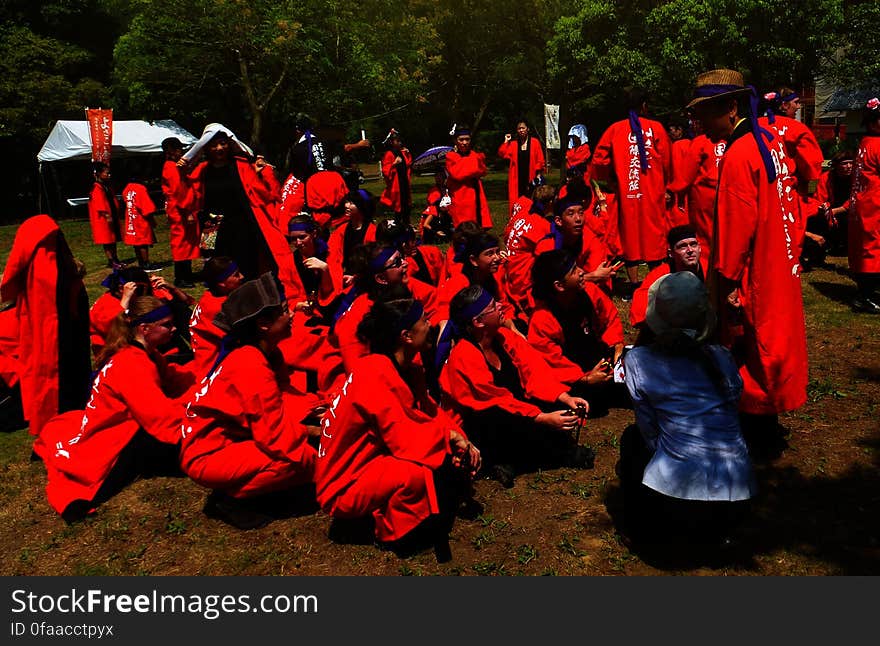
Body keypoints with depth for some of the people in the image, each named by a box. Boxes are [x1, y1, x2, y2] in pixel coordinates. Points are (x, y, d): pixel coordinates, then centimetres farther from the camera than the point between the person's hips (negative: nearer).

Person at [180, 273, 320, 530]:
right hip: (207, 456, -9)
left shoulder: (267, 352, 1)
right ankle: (230, 498, -6)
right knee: (303, 459, -23)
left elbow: (283, 395, 8)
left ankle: (238, 486, 6)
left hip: (232, 437, 9)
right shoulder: (252, 367, -26)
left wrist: (316, 407, -7)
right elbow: (276, 436, -26)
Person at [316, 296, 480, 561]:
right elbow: (404, 440, -29)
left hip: (376, 461, 9)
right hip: (345, 487, -9)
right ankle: (395, 533, -6)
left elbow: (429, 411, 7)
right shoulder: (375, 372, -27)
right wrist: (449, 436, -14)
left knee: (457, 458, 2)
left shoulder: (405, 368, 1)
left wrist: (460, 440, -9)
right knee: (421, 472, -33)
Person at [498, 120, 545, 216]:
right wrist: (506, 141, -3)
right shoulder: (513, 144, 10)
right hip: (517, 179, 2)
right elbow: (502, 154, -1)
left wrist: (538, 174, -5)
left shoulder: (535, 142, 3)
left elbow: (540, 160, 2)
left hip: (531, 178, -2)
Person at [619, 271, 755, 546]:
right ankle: (715, 533, 27)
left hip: (674, 492, -3)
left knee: (633, 437, 27)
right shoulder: (721, 357, 5)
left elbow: (650, 431, 3)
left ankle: (644, 528, 29)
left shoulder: (637, 360, -2)